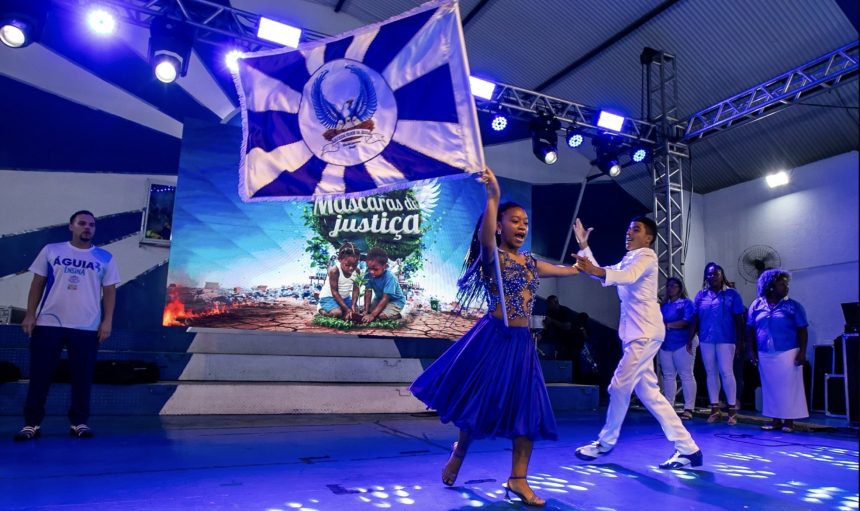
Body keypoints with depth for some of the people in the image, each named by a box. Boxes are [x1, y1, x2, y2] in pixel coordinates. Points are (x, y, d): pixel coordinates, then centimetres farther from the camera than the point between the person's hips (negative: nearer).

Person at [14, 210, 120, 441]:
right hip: (48, 323, 0)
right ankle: (31, 423, 14)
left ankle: (79, 422, 13)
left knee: (82, 376, 3)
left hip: (87, 327, 0)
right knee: (40, 374, 3)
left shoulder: (105, 258, 6)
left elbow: (109, 291, 5)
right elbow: (38, 283, 8)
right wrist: (30, 314, 1)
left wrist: (107, 321, -3)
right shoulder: (51, 250, 7)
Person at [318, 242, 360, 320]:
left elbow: (355, 289, -10)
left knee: (355, 312, -4)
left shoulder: (356, 271, -12)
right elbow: (334, 292, -26)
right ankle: (322, 310, 3)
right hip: (329, 297, -7)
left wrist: (353, 305, -26)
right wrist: (346, 309, -29)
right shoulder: (334, 270, -29)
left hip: (345, 297, 7)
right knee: (337, 313, -29)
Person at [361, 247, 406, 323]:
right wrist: (366, 310, -21)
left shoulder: (389, 277, -34)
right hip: (380, 298, 7)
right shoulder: (369, 274, -20)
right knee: (369, 311, -8)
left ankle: (396, 315, 2)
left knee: (382, 315, -27)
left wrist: (372, 315, -36)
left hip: (395, 301, -7)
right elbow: (368, 293, -15)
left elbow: (385, 299, -33)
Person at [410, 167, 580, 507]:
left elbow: (566, 270, 27)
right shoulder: (492, 256, -7)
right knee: (479, 402, 5)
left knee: (528, 409, 6)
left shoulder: (530, 262, 13)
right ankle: (459, 452, 35)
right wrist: (493, 196, -41)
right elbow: (485, 236, -30)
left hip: (522, 342, 6)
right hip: (493, 338, -6)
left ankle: (518, 479, 20)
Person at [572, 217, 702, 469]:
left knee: (619, 386, -6)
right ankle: (688, 449, 12)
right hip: (634, 333, 9)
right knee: (649, 394, 8)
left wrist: (599, 272, -45)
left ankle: (605, 442, 10)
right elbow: (602, 273, 24)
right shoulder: (627, 259, 22)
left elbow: (629, 277, -27)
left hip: (645, 333, -9)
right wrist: (584, 246, 16)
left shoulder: (647, 256, -6)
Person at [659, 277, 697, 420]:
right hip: (665, 345, 6)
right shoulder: (663, 305, 19)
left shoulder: (686, 303, 1)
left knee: (686, 376, -4)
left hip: (682, 344, -6)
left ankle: (688, 409, -3)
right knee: (668, 376, 7)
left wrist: (668, 325, -15)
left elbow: (687, 322, -12)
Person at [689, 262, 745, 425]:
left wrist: (740, 342, -4)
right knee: (711, 373, 8)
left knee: (726, 372, -4)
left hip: (726, 340, -3)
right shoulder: (701, 295, 9)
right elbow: (695, 319, 9)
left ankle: (732, 410, 6)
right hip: (706, 340, 3)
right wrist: (690, 338, 4)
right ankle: (715, 409, 16)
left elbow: (739, 319, -1)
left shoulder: (731, 294, 0)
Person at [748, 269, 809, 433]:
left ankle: (789, 421, 11)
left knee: (788, 386, 1)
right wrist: (753, 351, 5)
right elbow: (751, 330, 9)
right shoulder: (757, 305, 6)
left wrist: (802, 352, -9)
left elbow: (802, 331, -1)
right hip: (765, 355, 3)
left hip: (787, 354, -2)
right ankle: (776, 419, 18)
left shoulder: (793, 306, 0)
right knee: (770, 387, 8)